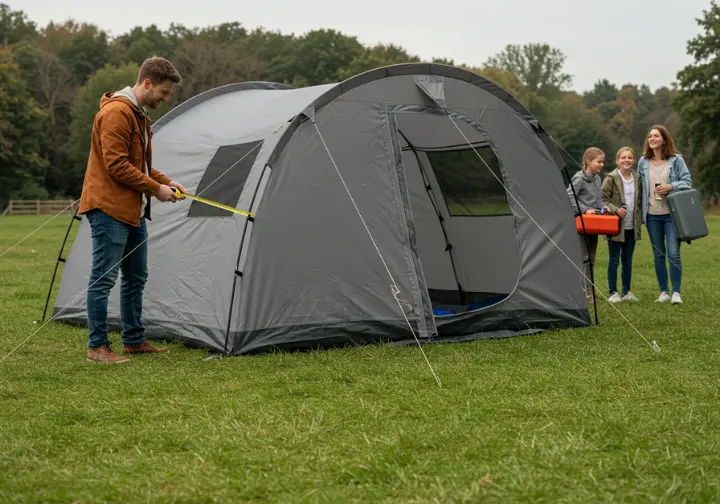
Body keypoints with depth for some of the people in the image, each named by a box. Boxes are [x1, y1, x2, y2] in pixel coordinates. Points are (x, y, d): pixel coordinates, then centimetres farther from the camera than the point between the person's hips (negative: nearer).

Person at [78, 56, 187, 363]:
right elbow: (116, 165, -21)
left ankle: (133, 341, 23)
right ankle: (97, 347, 1)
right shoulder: (117, 112, -15)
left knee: (136, 277, 14)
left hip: (133, 210, 11)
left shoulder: (139, 115, 17)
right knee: (103, 278, -5)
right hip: (109, 209, -10)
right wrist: (155, 189, -14)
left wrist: (166, 181, 8)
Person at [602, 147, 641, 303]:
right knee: (614, 261, 1)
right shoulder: (611, 178, -8)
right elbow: (603, 198, -8)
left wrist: (640, 218, 10)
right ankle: (613, 292, 9)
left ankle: (626, 291, 22)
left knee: (628, 261, 13)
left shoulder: (637, 178, 7)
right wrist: (615, 209, -21)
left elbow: (639, 200, 17)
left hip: (631, 226, 5)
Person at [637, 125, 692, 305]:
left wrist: (670, 186, -19)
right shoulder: (643, 162, 7)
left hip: (672, 214, -3)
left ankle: (676, 293, 0)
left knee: (673, 254, -10)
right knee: (658, 256, 8)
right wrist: (640, 211, 8)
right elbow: (639, 187, 13)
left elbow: (687, 181, -1)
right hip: (652, 215, 3)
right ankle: (663, 293, 17)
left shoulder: (676, 160, -2)